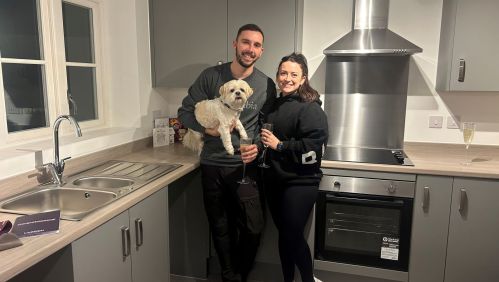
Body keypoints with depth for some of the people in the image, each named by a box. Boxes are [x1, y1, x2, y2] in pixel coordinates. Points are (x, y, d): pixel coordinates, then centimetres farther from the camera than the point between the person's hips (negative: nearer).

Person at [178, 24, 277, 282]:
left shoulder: (266, 85, -1)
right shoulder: (211, 76, -3)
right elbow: (185, 112, 1)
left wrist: (258, 148, -16)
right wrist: (207, 129, -16)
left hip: (245, 166, 0)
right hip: (212, 165, 1)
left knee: (253, 229, -3)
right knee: (221, 229, 12)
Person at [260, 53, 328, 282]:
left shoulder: (310, 108, -12)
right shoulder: (274, 105, 11)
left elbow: (312, 148, -22)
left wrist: (279, 145, -18)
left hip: (300, 182, -7)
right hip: (274, 180, 7)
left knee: (293, 235, -1)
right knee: (283, 234, 16)